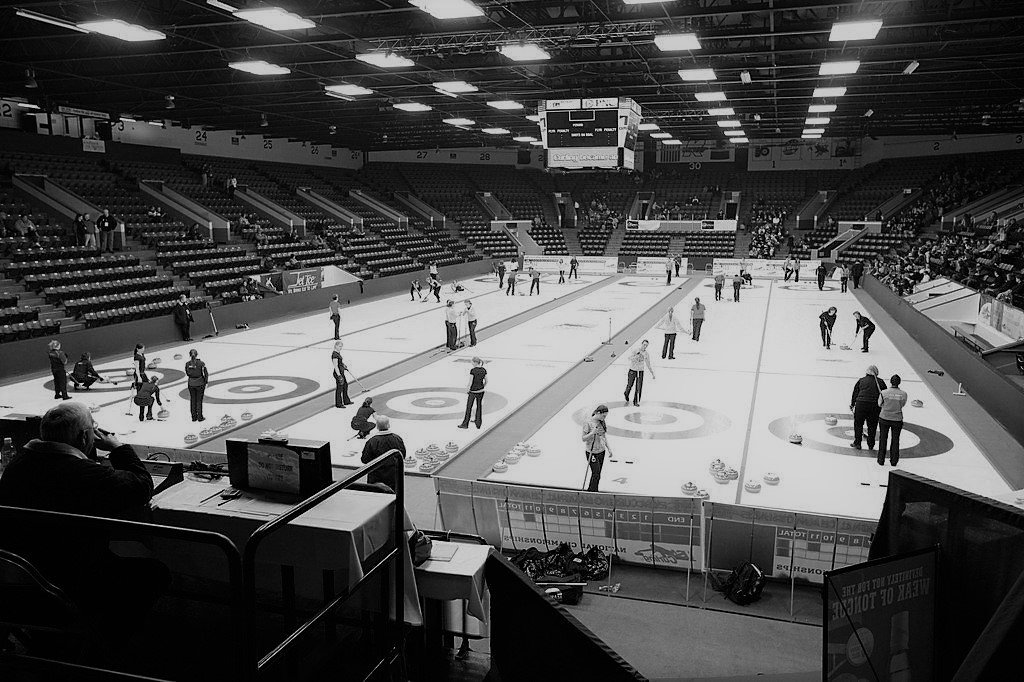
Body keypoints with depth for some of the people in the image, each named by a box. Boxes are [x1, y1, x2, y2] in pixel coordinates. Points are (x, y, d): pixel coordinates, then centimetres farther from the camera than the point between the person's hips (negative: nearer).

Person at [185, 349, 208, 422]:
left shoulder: (187, 364, -7)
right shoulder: (201, 363, -16)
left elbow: (187, 374, 5)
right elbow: (206, 374, -10)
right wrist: (206, 382, 3)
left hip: (191, 384, 2)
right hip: (200, 384, -2)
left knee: (192, 400, 14)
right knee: (199, 401, 7)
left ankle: (194, 417, 19)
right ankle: (200, 417, 13)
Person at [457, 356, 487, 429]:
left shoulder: (473, 370, -18)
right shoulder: (484, 370, -1)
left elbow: (470, 382, -16)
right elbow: (486, 381, 6)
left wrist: (467, 390, -4)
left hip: (473, 391, -5)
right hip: (480, 391, 5)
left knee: (469, 407, 5)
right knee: (479, 407, 15)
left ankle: (465, 424, 12)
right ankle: (478, 424, 20)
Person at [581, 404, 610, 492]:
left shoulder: (602, 422, 4)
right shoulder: (588, 423, -17)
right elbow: (583, 439, -14)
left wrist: (608, 449, 14)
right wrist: (592, 433, -29)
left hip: (601, 451, 7)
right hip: (592, 452, -7)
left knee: (597, 474, 11)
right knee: (596, 475, -7)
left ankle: (591, 491, 23)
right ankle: (592, 491, 9)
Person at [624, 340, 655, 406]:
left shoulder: (646, 354, -1)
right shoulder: (636, 351, -13)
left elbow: (648, 364, 9)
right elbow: (630, 358, -25)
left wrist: (652, 373, 8)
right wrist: (637, 356, -39)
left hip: (640, 371, 2)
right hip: (632, 371, -2)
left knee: (639, 387, -4)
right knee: (630, 385, 10)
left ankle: (636, 401, 7)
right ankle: (626, 394, 40)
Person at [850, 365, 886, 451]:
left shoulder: (861, 380, 8)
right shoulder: (880, 382, 10)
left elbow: (855, 393, 11)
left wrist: (852, 405, 20)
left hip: (861, 404, -1)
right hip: (875, 406, 1)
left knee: (858, 424, 11)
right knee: (872, 426, 11)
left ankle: (857, 443, 13)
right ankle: (871, 445, 16)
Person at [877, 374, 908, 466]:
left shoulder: (884, 393, -14)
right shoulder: (904, 394, -10)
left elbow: (879, 404, 0)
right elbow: (902, 404, 5)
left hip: (884, 418, -1)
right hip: (897, 420, 1)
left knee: (883, 439, 13)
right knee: (895, 440, 14)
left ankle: (881, 460, 18)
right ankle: (893, 461, 21)